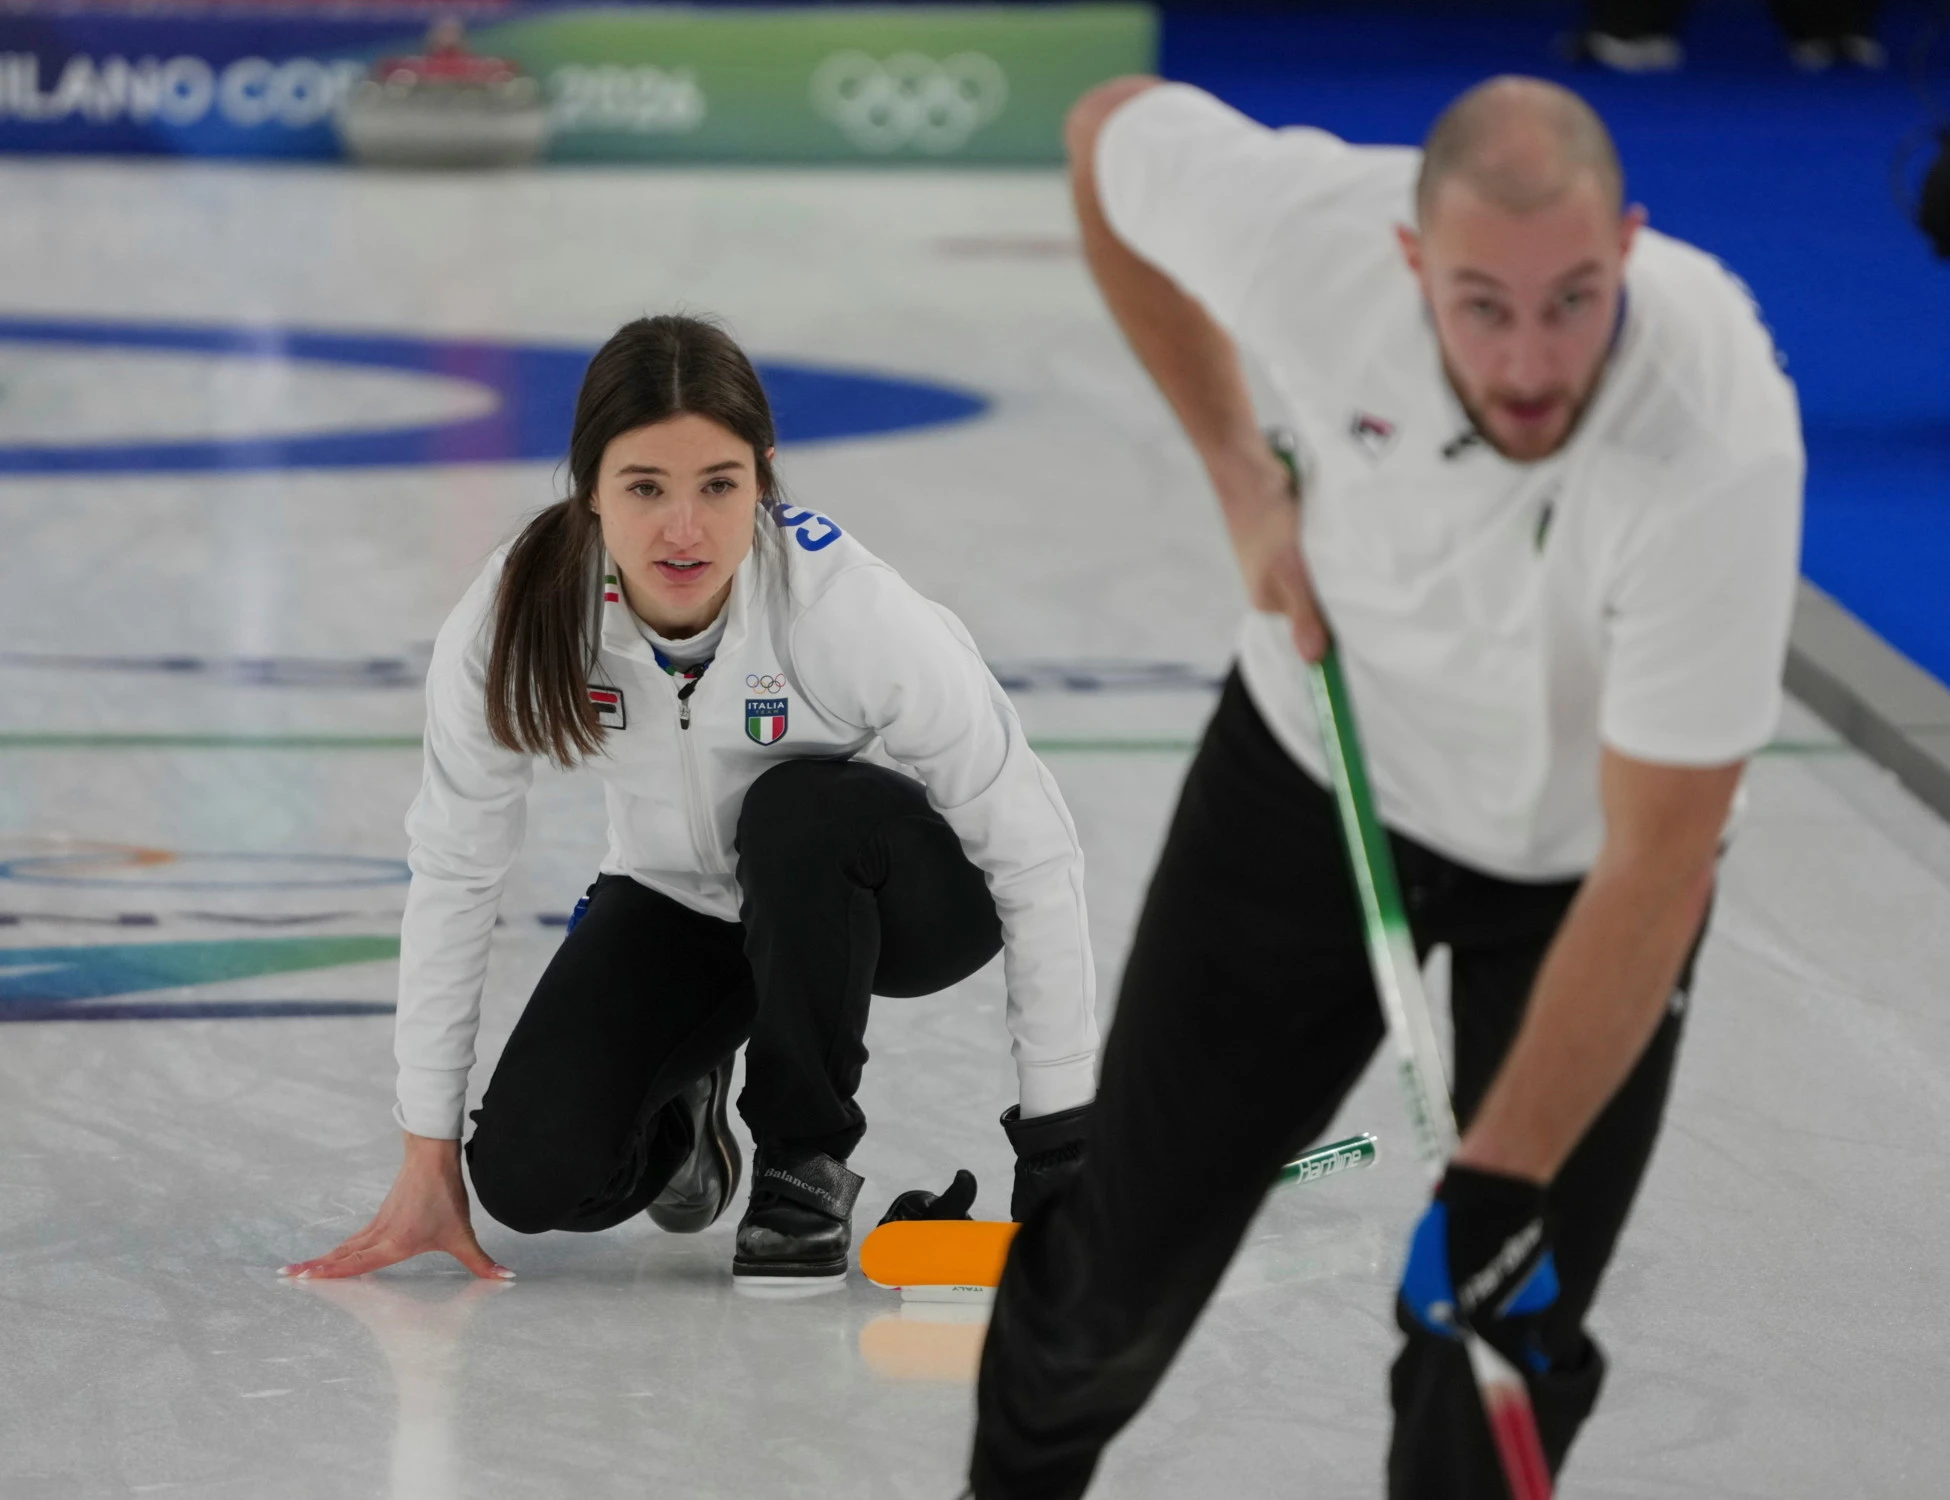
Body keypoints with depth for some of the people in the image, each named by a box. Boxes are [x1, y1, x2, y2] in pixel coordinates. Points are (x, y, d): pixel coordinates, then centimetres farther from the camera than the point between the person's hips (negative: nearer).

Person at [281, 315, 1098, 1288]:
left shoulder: (849, 607, -33)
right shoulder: (521, 615, -27)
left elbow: (1032, 853, -25)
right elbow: (453, 872, -14)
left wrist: (1057, 1155, -24)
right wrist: (428, 1163, -11)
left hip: (876, 896, -2)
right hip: (679, 901, 2)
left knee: (799, 807, -36)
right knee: (532, 1178, -19)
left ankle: (807, 1170, -14)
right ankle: (676, 1109, 18)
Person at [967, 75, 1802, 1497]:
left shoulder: (1723, 443, -39)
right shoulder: (1312, 222, -32)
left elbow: (1656, 864, -33)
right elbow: (1113, 129, -7)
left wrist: (1501, 1182, -34)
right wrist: (1241, 476, -10)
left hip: (1578, 850, -2)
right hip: (1321, 775, 2)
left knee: (1504, 1344, -7)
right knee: (1135, 1236, 11)